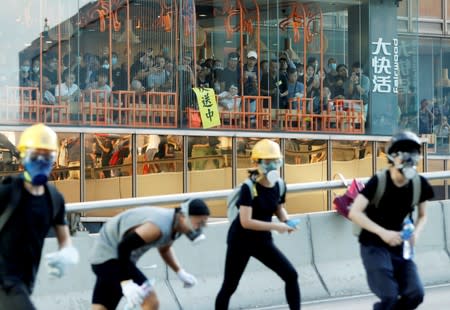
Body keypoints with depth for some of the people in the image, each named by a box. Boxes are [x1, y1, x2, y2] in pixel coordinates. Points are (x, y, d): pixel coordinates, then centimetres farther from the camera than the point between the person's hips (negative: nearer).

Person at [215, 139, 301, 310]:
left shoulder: (279, 185, -5)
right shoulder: (249, 187, -23)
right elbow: (246, 222, -29)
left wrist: (286, 222, -7)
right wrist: (276, 226, -30)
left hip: (263, 241, 5)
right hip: (241, 241, -5)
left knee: (291, 275, -3)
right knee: (229, 287, 3)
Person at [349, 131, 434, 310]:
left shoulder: (419, 184, -5)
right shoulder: (378, 182, -18)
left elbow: (422, 216, 11)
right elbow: (354, 213, -22)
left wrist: (416, 233, -11)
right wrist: (383, 232, -30)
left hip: (399, 247, 5)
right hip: (374, 246, -5)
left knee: (415, 294, -10)